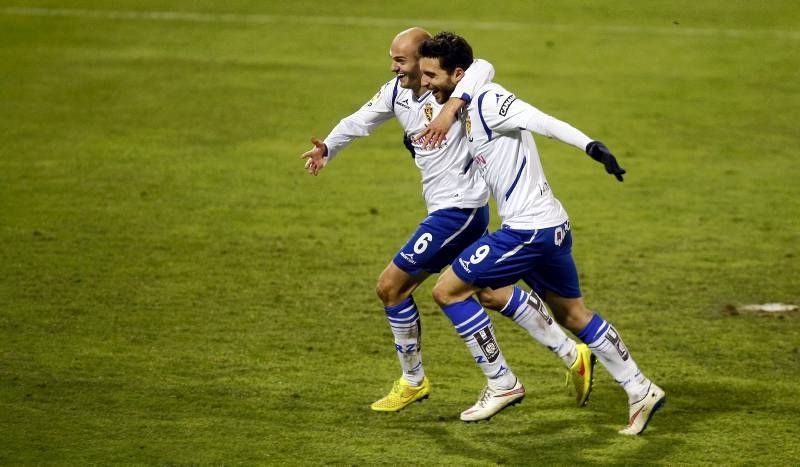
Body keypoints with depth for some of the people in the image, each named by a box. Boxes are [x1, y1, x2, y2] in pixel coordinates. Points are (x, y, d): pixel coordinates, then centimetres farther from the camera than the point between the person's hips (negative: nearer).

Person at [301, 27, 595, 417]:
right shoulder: (396, 92, 4)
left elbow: (482, 68, -38)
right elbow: (359, 121, 9)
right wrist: (326, 148, -8)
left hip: (457, 208, -10)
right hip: (446, 209, 10)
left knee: (391, 286, -4)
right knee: (490, 294, 16)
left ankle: (413, 382, 12)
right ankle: (573, 356, 23)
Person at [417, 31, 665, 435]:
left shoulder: (487, 100, -15)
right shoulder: (466, 109, 13)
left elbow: (542, 121, -29)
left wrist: (590, 145, -43)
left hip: (528, 231, -10)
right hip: (550, 225, 10)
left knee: (447, 291, -2)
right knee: (574, 316, 19)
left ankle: (500, 384, 4)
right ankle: (641, 391, 23)